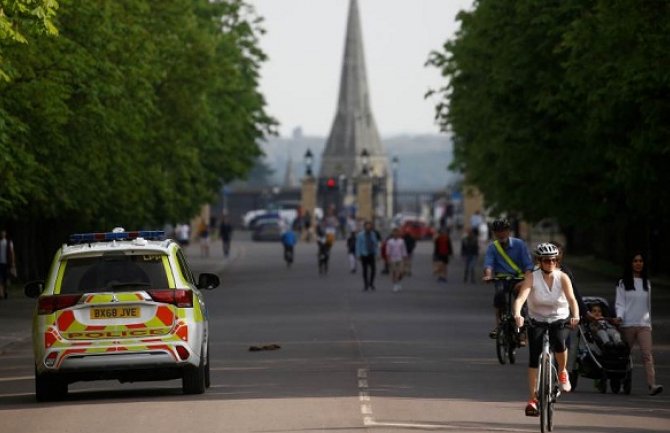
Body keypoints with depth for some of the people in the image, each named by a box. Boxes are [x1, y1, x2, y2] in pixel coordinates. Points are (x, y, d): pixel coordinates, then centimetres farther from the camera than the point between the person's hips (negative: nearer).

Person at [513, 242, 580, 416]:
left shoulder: (562, 277, -12)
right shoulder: (532, 277, -14)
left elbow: (572, 299, -24)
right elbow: (520, 298, -26)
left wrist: (575, 316, -43)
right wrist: (517, 314, -46)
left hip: (560, 319, 0)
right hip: (537, 319, 0)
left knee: (559, 342, -32)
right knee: (534, 358, -12)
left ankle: (562, 372, -2)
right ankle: (532, 400, -4)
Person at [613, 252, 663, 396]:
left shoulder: (646, 283, 14)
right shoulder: (623, 283, 5)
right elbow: (619, 303, 0)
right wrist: (619, 316, -18)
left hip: (644, 324, 1)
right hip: (627, 324, -1)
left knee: (647, 355, -14)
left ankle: (652, 384, -26)